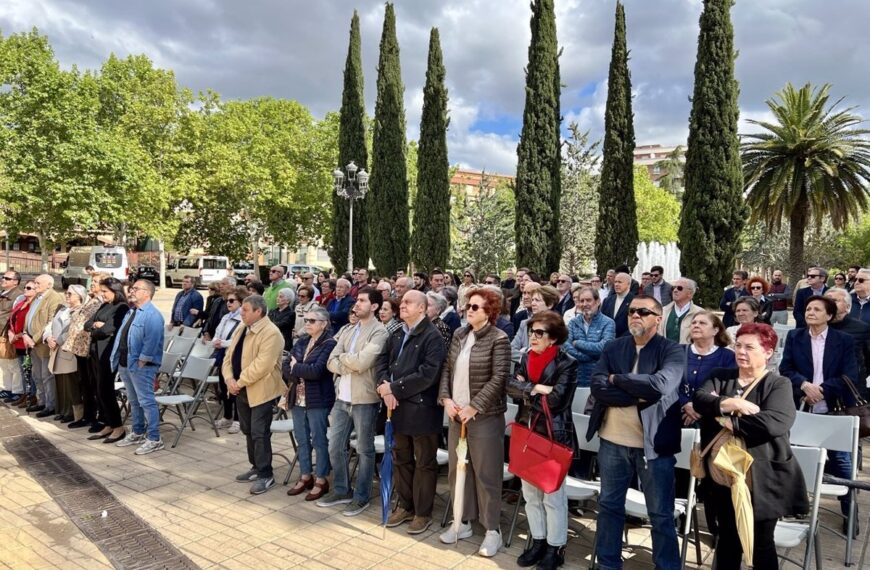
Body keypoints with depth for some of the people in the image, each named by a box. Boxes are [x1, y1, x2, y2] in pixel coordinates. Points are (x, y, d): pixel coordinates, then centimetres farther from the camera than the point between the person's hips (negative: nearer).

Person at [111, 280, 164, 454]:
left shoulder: (152, 315, -16)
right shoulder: (131, 312, 15)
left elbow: (152, 341, -23)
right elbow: (121, 335, 19)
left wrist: (141, 362, -21)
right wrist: (117, 358, 11)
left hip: (141, 366, -10)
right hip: (124, 364, 10)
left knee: (146, 401, -7)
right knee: (133, 401, 19)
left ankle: (154, 439, -1)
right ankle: (137, 433, 31)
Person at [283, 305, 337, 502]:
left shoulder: (329, 344, -11)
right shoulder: (302, 341, 10)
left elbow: (317, 370, -21)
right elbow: (286, 367, 4)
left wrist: (295, 367, -7)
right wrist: (302, 373, -14)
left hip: (318, 400, -7)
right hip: (298, 398, 7)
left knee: (319, 440, 3)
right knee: (302, 439, 15)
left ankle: (321, 480, 15)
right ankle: (305, 477, 28)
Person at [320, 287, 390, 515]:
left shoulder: (379, 332, -11)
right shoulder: (348, 330, 10)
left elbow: (362, 362, -24)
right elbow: (331, 362, 3)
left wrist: (342, 356, -6)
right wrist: (351, 367, -15)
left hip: (364, 399, -7)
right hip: (342, 397, 7)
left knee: (364, 450, 7)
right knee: (335, 447, 14)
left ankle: (361, 497, 21)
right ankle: (341, 490, 31)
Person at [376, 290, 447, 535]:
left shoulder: (433, 336, -13)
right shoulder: (396, 335, 12)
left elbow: (427, 374, -21)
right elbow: (383, 361, 9)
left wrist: (394, 388, -18)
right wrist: (385, 386, -11)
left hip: (422, 409, -7)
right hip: (398, 407, 7)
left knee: (424, 463, 7)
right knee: (401, 459, 17)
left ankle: (423, 513, 20)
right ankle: (405, 506, 32)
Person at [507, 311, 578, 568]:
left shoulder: (567, 363, -12)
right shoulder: (526, 358, 7)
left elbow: (555, 400, -21)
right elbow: (511, 386, -3)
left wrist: (526, 390, -11)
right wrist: (537, 388, -17)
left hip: (553, 436, -6)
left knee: (553, 494, 6)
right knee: (530, 492, 16)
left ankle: (556, 547, 21)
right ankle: (538, 540, 31)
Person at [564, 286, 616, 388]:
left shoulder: (608, 323, -2)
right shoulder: (573, 323, 8)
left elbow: (603, 347, -17)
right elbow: (566, 346, -7)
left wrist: (577, 343, -8)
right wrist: (594, 356, -16)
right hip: (575, 378, 3)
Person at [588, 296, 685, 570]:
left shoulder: (672, 350, -6)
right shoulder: (613, 348, 4)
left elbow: (660, 384, -24)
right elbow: (597, 386, -8)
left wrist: (616, 379, -13)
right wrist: (638, 395, -19)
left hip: (654, 443, -4)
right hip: (613, 441, 4)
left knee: (661, 514, 8)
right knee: (609, 505, 16)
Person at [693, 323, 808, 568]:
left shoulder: (778, 384, -5)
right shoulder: (720, 376, 7)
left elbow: (775, 422, -23)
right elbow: (698, 399, -11)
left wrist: (731, 421, -17)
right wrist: (731, 404, -25)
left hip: (762, 478, -3)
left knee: (761, 543, 10)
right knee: (727, 539, 17)